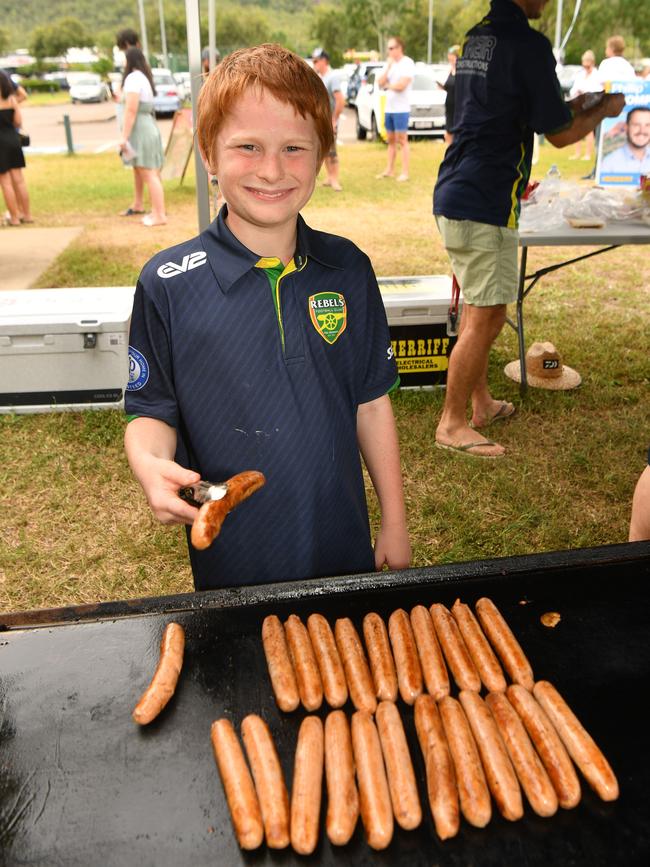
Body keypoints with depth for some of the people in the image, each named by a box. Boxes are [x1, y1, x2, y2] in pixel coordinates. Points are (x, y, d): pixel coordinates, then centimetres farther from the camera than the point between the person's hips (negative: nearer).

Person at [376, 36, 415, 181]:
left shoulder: (408, 63, -9)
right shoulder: (389, 64, 13)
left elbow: (401, 85, -18)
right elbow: (380, 83, 4)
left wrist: (388, 85, -1)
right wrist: (388, 66, -6)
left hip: (401, 109, -7)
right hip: (389, 108, 7)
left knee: (402, 141, -6)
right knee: (390, 140, 12)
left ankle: (405, 172, -3)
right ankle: (389, 170, 18)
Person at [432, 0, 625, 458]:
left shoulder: (477, 37, 15)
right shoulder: (527, 43, -12)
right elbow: (561, 134, -6)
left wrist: (569, 108, 24)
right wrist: (604, 110, 12)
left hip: (455, 194, 10)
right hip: (484, 205, -9)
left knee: (478, 311, 18)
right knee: (486, 319, -2)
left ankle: (481, 402, 30)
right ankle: (452, 424, 6)